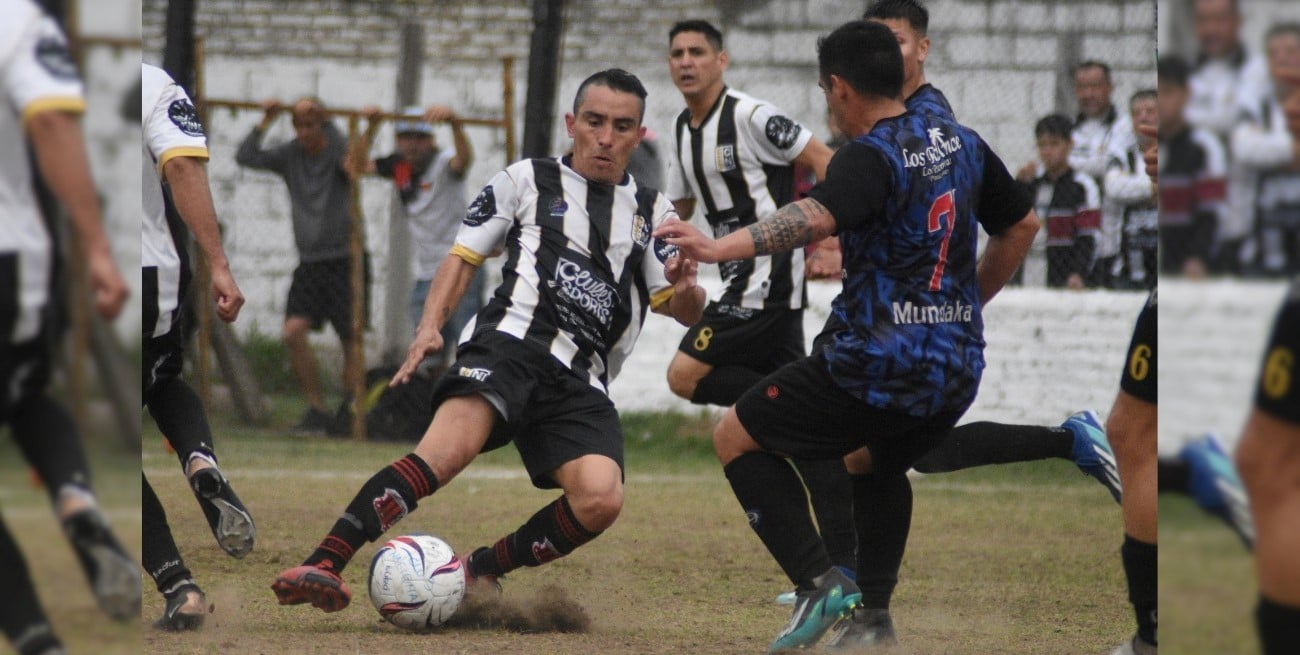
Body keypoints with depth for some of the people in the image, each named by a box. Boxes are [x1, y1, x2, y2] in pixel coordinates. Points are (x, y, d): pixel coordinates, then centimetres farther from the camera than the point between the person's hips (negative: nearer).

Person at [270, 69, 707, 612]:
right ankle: (322, 567, -40)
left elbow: (687, 313, 20)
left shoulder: (652, 212, 23)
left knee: (600, 501, -24)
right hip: (511, 345, -3)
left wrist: (685, 290, -5)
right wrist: (430, 324, -2)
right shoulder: (527, 181, 16)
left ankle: (479, 571, -3)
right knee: (447, 451, -32)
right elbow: (465, 256, 16)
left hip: (582, 383, 3)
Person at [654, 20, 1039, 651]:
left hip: (879, 365, -7)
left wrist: (719, 246, -45)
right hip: (956, 371, 8)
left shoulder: (870, 157, -14)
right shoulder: (962, 144, 8)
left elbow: (816, 217, -35)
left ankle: (819, 581, -6)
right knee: (868, 465, 36)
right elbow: (1021, 226, 22)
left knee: (736, 436, 8)